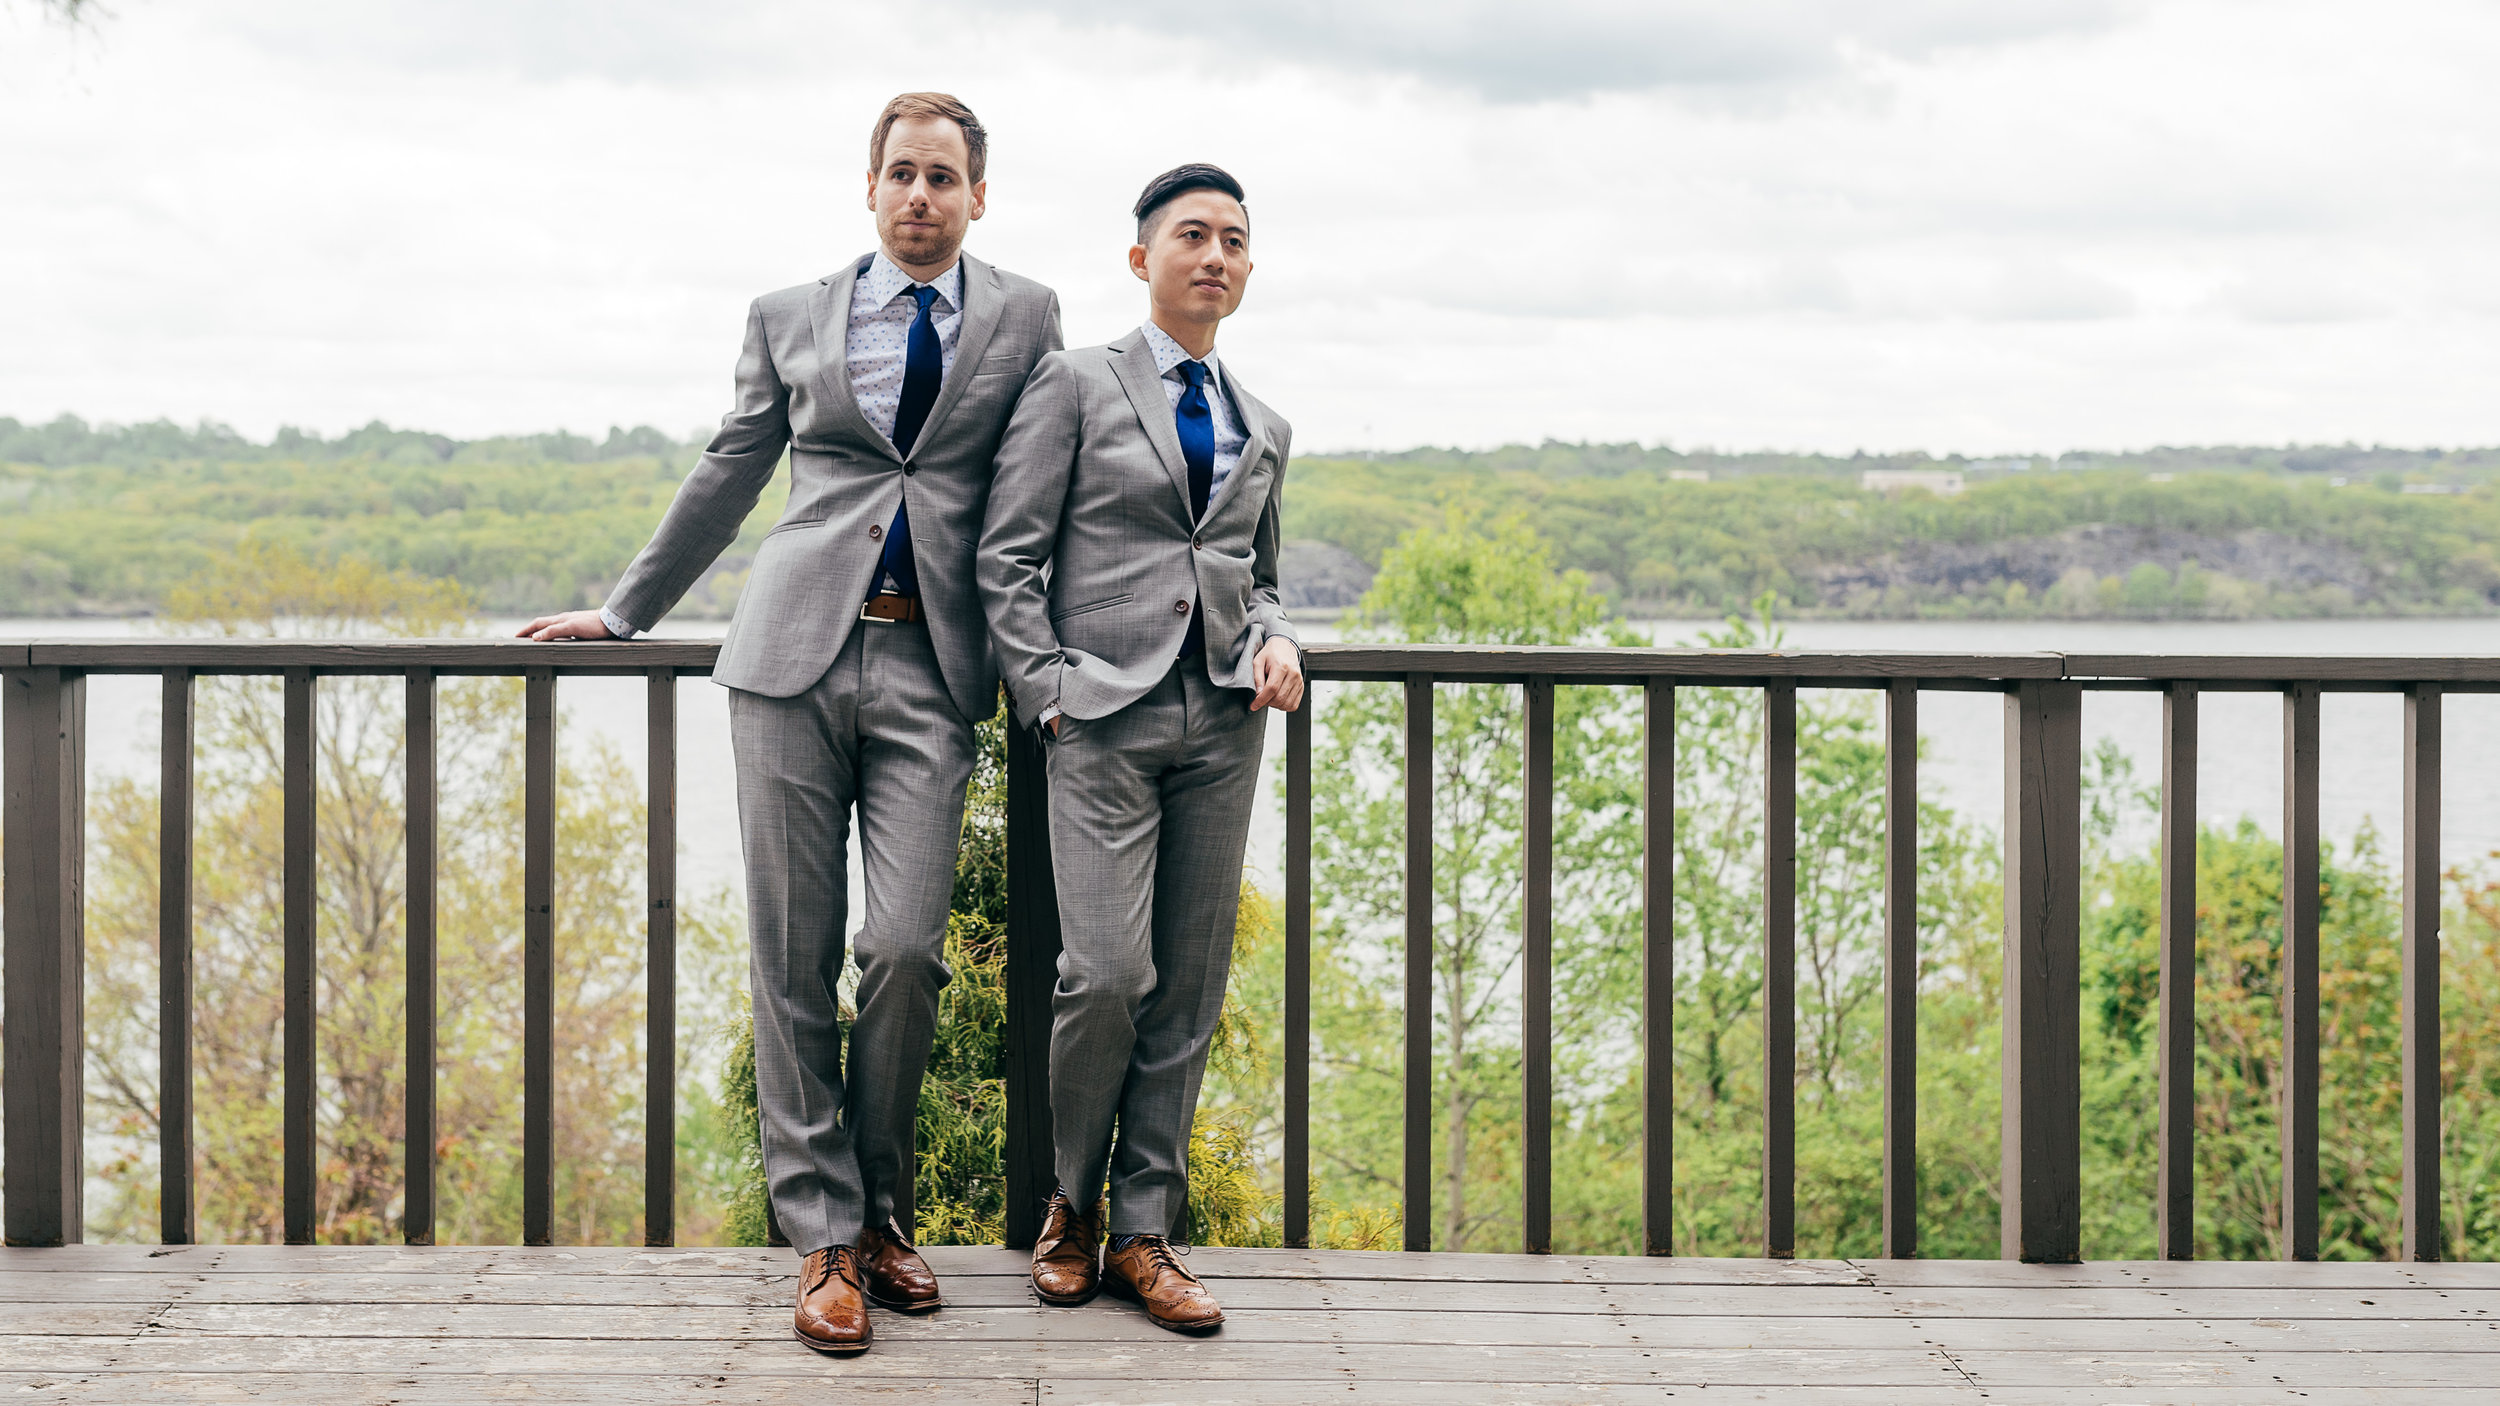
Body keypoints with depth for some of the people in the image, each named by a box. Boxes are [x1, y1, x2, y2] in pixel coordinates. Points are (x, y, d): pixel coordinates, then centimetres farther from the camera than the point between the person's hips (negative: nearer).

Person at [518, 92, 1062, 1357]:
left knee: (906, 947, -10)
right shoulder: (790, 320, 12)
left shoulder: (1023, 318, 9)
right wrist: (623, 611, 23)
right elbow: (725, 480, 21)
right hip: (796, 648, 1)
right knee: (793, 954, -2)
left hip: (933, 669, -1)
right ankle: (825, 1238, 6)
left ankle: (878, 1208, 11)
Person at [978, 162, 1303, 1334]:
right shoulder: (1074, 385, 2)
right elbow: (1009, 556, -1)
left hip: (1222, 721, 5)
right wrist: (1047, 693, -9)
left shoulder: (1264, 428, 17)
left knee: (1189, 988, 4)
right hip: (1104, 715, -5)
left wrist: (1277, 643, 4)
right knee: (1108, 974, -13)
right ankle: (1074, 1203, 10)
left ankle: (1143, 1232, 12)